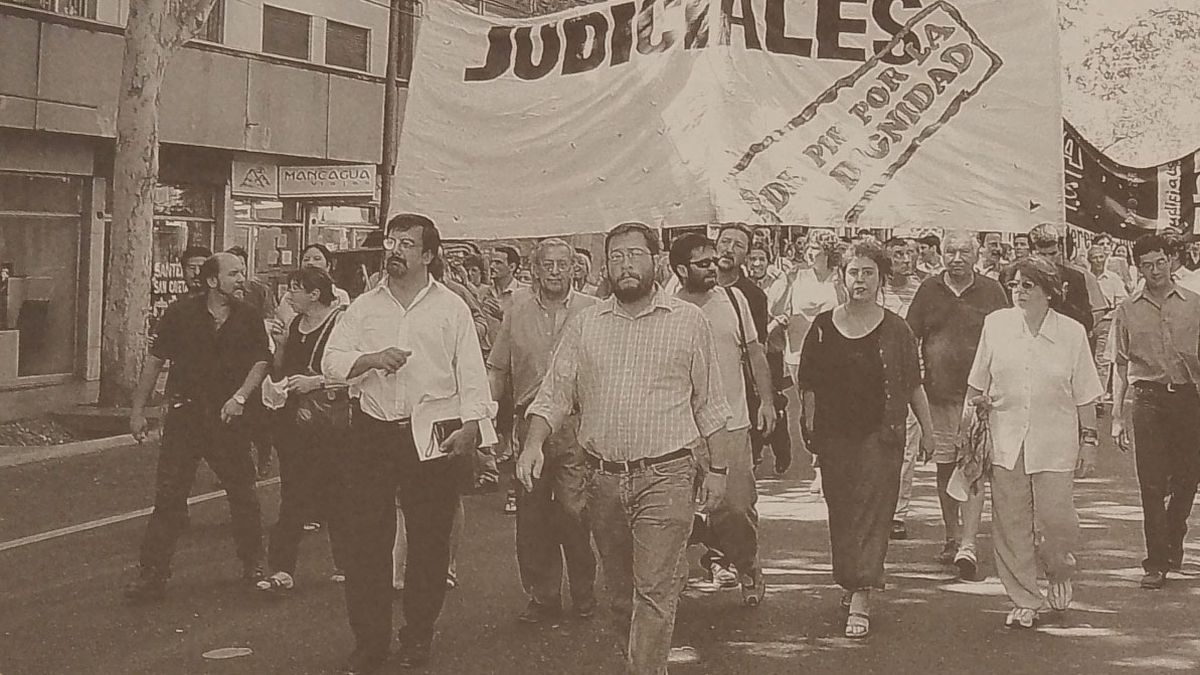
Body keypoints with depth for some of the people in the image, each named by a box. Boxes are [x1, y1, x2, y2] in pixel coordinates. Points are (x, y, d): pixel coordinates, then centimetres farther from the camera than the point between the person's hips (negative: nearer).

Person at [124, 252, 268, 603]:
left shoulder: (249, 319, 5)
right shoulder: (181, 312, -2)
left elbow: (260, 362, 3)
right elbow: (155, 360, 3)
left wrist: (240, 396, -15)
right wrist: (138, 409, 1)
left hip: (228, 416, 2)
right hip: (185, 413, -2)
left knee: (243, 494, 6)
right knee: (169, 495, -5)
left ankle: (254, 567, 23)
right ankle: (151, 575, 0)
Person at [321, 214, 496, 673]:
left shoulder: (451, 308, 3)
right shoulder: (364, 307, 10)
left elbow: (471, 373, -1)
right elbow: (331, 362, 6)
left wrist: (471, 425, -14)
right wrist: (372, 359, -12)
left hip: (433, 437, -2)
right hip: (373, 432, 2)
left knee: (429, 541, 4)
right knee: (366, 541, 1)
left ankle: (418, 636, 19)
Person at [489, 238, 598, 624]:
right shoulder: (517, 315, 11)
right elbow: (497, 371, 14)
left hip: (577, 425, -3)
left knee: (574, 513, -7)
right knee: (531, 516, 6)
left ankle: (584, 593, 10)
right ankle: (543, 596, 17)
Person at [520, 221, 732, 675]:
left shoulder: (689, 321, 3)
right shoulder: (585, 324, 8)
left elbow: (709, 404, 6)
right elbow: (554, 395, 4)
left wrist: (717, 469, 4)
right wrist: (534, 443, -13)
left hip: (665, 478, -3)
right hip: (603, 479, 3)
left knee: (655, 594, -9)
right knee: (620, 592, 13)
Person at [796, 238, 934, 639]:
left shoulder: (895, 330, 2)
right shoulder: (823, 326, 5)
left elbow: (913, 385, 7)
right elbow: (810, 385, 8)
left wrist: (927, 429, 8)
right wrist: (810, 425, 2)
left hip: (881, 435, -2)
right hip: (835, 435, 2)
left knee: (872, 512, -8)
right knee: (840, 512, 9)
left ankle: (861, 601, -11)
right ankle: (849, 585, 27)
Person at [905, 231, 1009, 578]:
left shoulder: (991, 291, 3)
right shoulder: (929, 290, 8)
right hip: (937, 393, 3)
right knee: (944, 467, 11)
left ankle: (968, 546, -14)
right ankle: (952, 537, 26)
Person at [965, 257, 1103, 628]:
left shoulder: (1072, 333, 0)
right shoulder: (996, 324, 3)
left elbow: (1085, 396, 5)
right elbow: (977, 382, 13)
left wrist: (1089, 441, 3)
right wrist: (970, 408, 6)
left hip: (1054, 442, -1)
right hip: (1006, 439, 2)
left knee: (1055, 517, -7)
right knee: (1011, 524, 2)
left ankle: (1060, 571, 26)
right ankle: (1024, 601, 15)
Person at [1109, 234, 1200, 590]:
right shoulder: (1127, 311, 5)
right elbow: (1120, 367, 6)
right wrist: (1117, 417, 1)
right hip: (1148, 400, -1)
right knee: (1152, 484, -2)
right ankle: (1156, 563, 4)